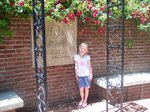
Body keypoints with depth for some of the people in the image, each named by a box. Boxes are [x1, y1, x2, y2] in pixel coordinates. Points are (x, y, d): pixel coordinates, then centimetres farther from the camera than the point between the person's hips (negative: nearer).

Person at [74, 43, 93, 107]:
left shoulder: (87, 57, -5)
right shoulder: (76, 57, -3)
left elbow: (89, 66, 1)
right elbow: (76, 67, 3)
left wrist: (91, 74, 0)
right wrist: (76, 75, 6)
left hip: (87, 75, -1)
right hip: (80, 76, 1)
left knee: (86, 88, 6)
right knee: (81, 89, 8)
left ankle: (85, 101, 20)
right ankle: (82, 100, 29)